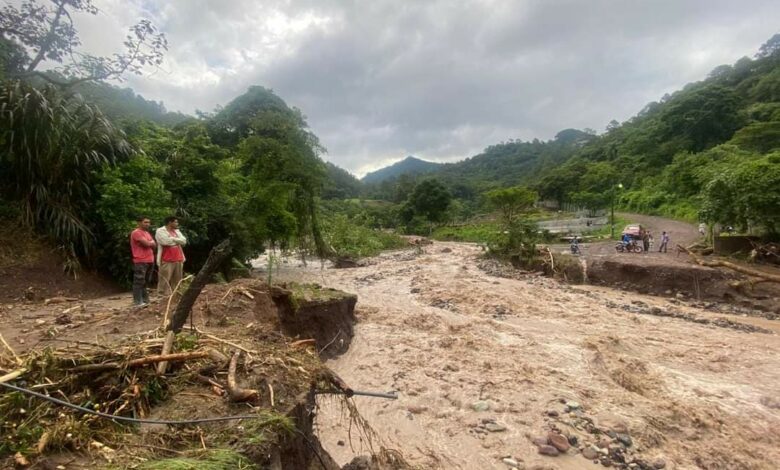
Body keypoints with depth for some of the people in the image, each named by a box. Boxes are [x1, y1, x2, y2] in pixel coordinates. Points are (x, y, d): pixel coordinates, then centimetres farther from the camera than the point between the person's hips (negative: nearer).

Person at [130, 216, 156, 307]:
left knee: (145, 282, 14)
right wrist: (151, 242, 1)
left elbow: (154, 245, 14)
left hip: (150, 261, 9)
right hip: (140, 261, -9)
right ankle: (137, 301, -3)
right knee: (139, 282, -6)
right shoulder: (136, 232, -10)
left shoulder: (147, 233, 20)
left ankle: (145, 300, 20)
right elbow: (147, 243, -19)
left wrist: (149, 243, -5)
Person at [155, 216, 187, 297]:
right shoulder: (160, 231, -3)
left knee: (177, 279, 9)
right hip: (167, 260, -7)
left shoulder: (177, 231, 18)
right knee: (164, 280, -7)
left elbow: (184, 241, 6)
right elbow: (166, 241, -18)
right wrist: (177, 240, -3)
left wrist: (172, 239, -6)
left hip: (178, 259, 7)